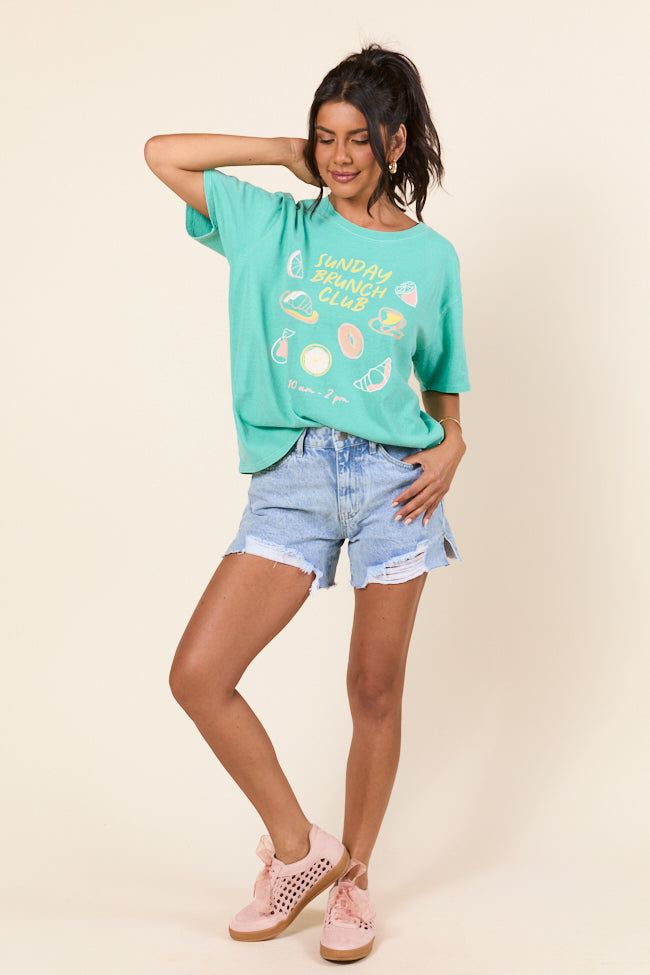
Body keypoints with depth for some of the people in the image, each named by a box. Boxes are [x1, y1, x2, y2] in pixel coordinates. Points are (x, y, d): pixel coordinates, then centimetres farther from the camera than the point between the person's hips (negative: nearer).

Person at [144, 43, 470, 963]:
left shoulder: (431, 256, 9)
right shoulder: (276, 225, 11)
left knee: (376, 690, 5)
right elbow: (163, 154, 9)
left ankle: (352, 881, 25)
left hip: (395, 476, -1)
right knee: (198, 675, -9)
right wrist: (286, 155, 10)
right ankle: (299, 849, 11)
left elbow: (443, 382, 15)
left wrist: (451, 445, -4)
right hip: (293, 478, 1)